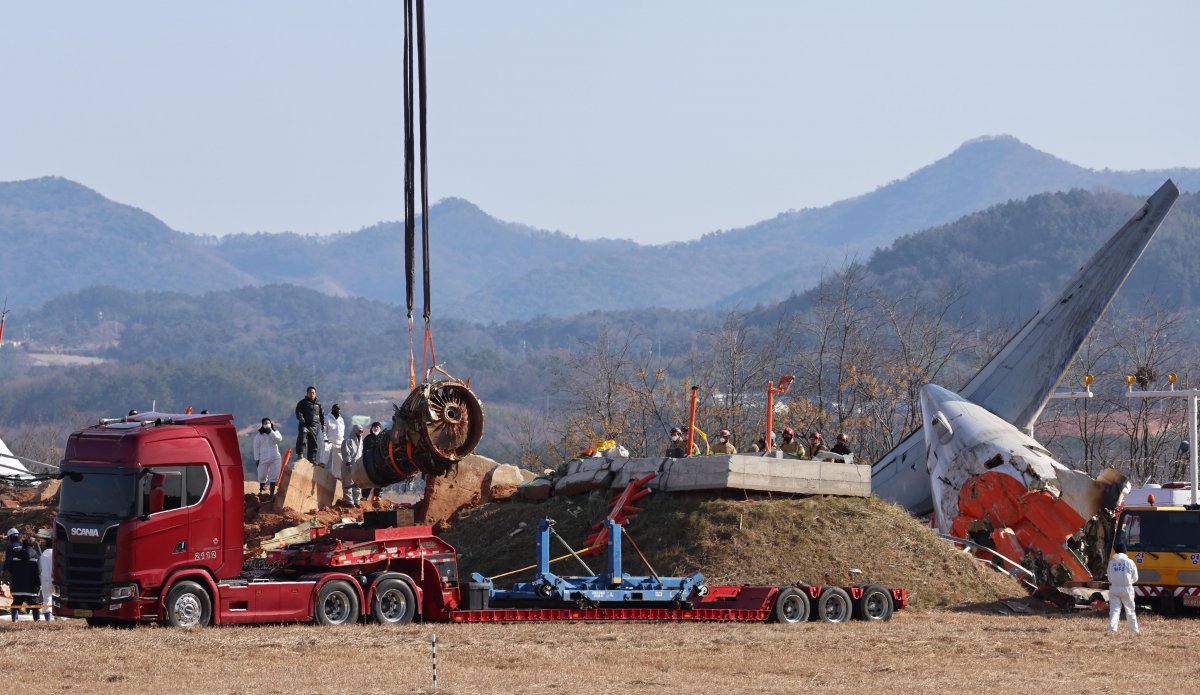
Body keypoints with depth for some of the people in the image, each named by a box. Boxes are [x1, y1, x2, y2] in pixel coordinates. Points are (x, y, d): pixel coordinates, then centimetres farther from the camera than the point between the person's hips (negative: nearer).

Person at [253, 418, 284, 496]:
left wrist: (271, 432, -15)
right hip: (263, 458, -1)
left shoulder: (275, 432, 8)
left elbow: (279, 439, -11)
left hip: (275, 458, 1)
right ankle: (261, 489, 29)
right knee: (262, 476, 4)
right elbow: (256, 447, 2)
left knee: (274, 476, -1)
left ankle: (272, 492, 5)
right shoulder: (259, 434, 3)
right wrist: (257, 458, -3)